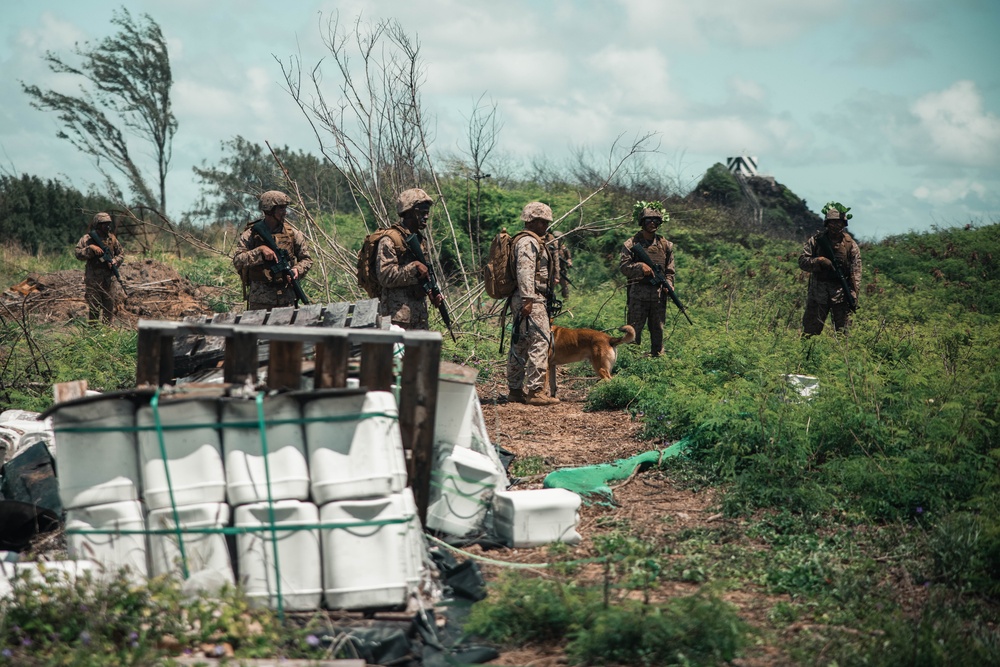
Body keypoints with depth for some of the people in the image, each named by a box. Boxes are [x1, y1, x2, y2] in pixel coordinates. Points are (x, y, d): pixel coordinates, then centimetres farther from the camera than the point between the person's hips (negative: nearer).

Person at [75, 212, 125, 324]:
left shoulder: (112, 238, 8)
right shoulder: (87, 238, -4)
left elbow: (121, 254, 15)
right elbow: (78, 253, -12)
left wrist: (114, 262, -4)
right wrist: (91, 249, -25)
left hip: (109, 278, 4)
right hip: (93, 279, -4)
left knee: (110, 305, 7)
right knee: (94, 306, 0)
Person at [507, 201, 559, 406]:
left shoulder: (534, 242, 23)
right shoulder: (528, 241, -11)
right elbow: (525, 271, -21)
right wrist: (528, 299, -26)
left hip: (529, 300, 11)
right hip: (530, 300, -11)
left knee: (520, 344, 12)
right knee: (540, 342, -14)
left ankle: (515, 389, 16)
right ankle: (535, 391, -16)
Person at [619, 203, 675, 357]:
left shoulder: (665, 245, 11)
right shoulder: (631, 244, 0)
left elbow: (670, 270, 13)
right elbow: (623, 266, -7)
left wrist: (668, 284, -4)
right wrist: (640, 267, -23)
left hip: (659, 294, 3)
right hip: (638, 293, -3)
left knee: (658, 328, 9)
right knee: (634, 328, -2)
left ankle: (657, 356, 17)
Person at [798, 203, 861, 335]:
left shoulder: (850, 244, 2)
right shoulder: (815, 240, 3)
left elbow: (856, 271, -2)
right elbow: (802, 261, -1)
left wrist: (854, 292, -12)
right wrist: (819, 261, -19)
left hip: (841, 293, 0)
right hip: (818, 292, 0)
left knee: (843, 332, 3)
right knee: (810, 331, 5)